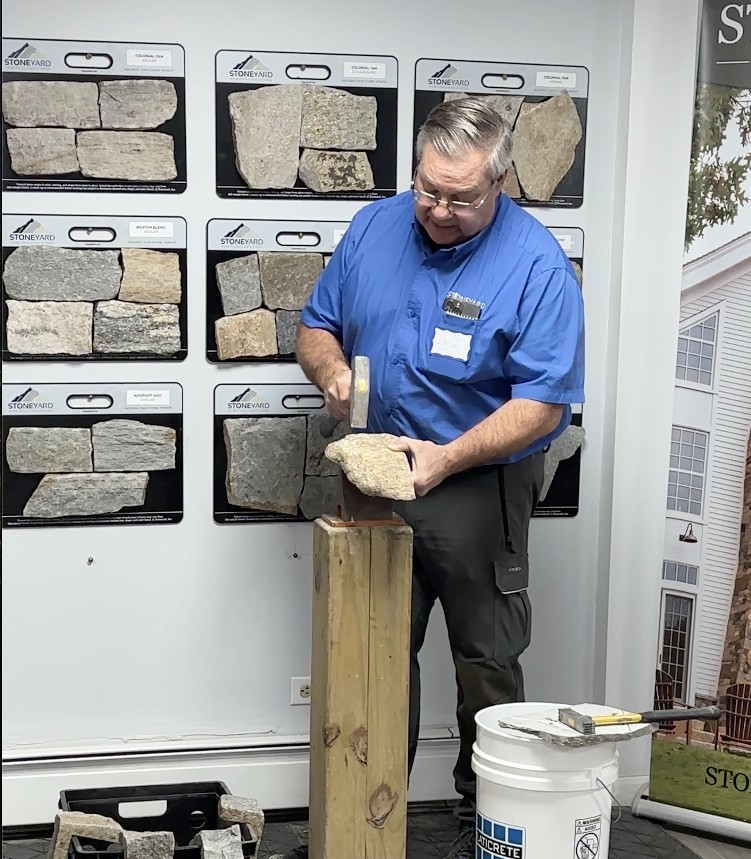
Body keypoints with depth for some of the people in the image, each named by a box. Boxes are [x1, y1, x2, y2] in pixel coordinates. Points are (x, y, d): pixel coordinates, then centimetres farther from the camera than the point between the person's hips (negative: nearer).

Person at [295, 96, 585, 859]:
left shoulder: (537, 264, -16)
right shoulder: (374, 227, 0)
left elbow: (542, 401, -19)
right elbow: (316, 326, 9)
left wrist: (445, 460, -29)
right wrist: (331, 370, -14)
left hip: (481, 487, -4)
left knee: (486, 663, 8)